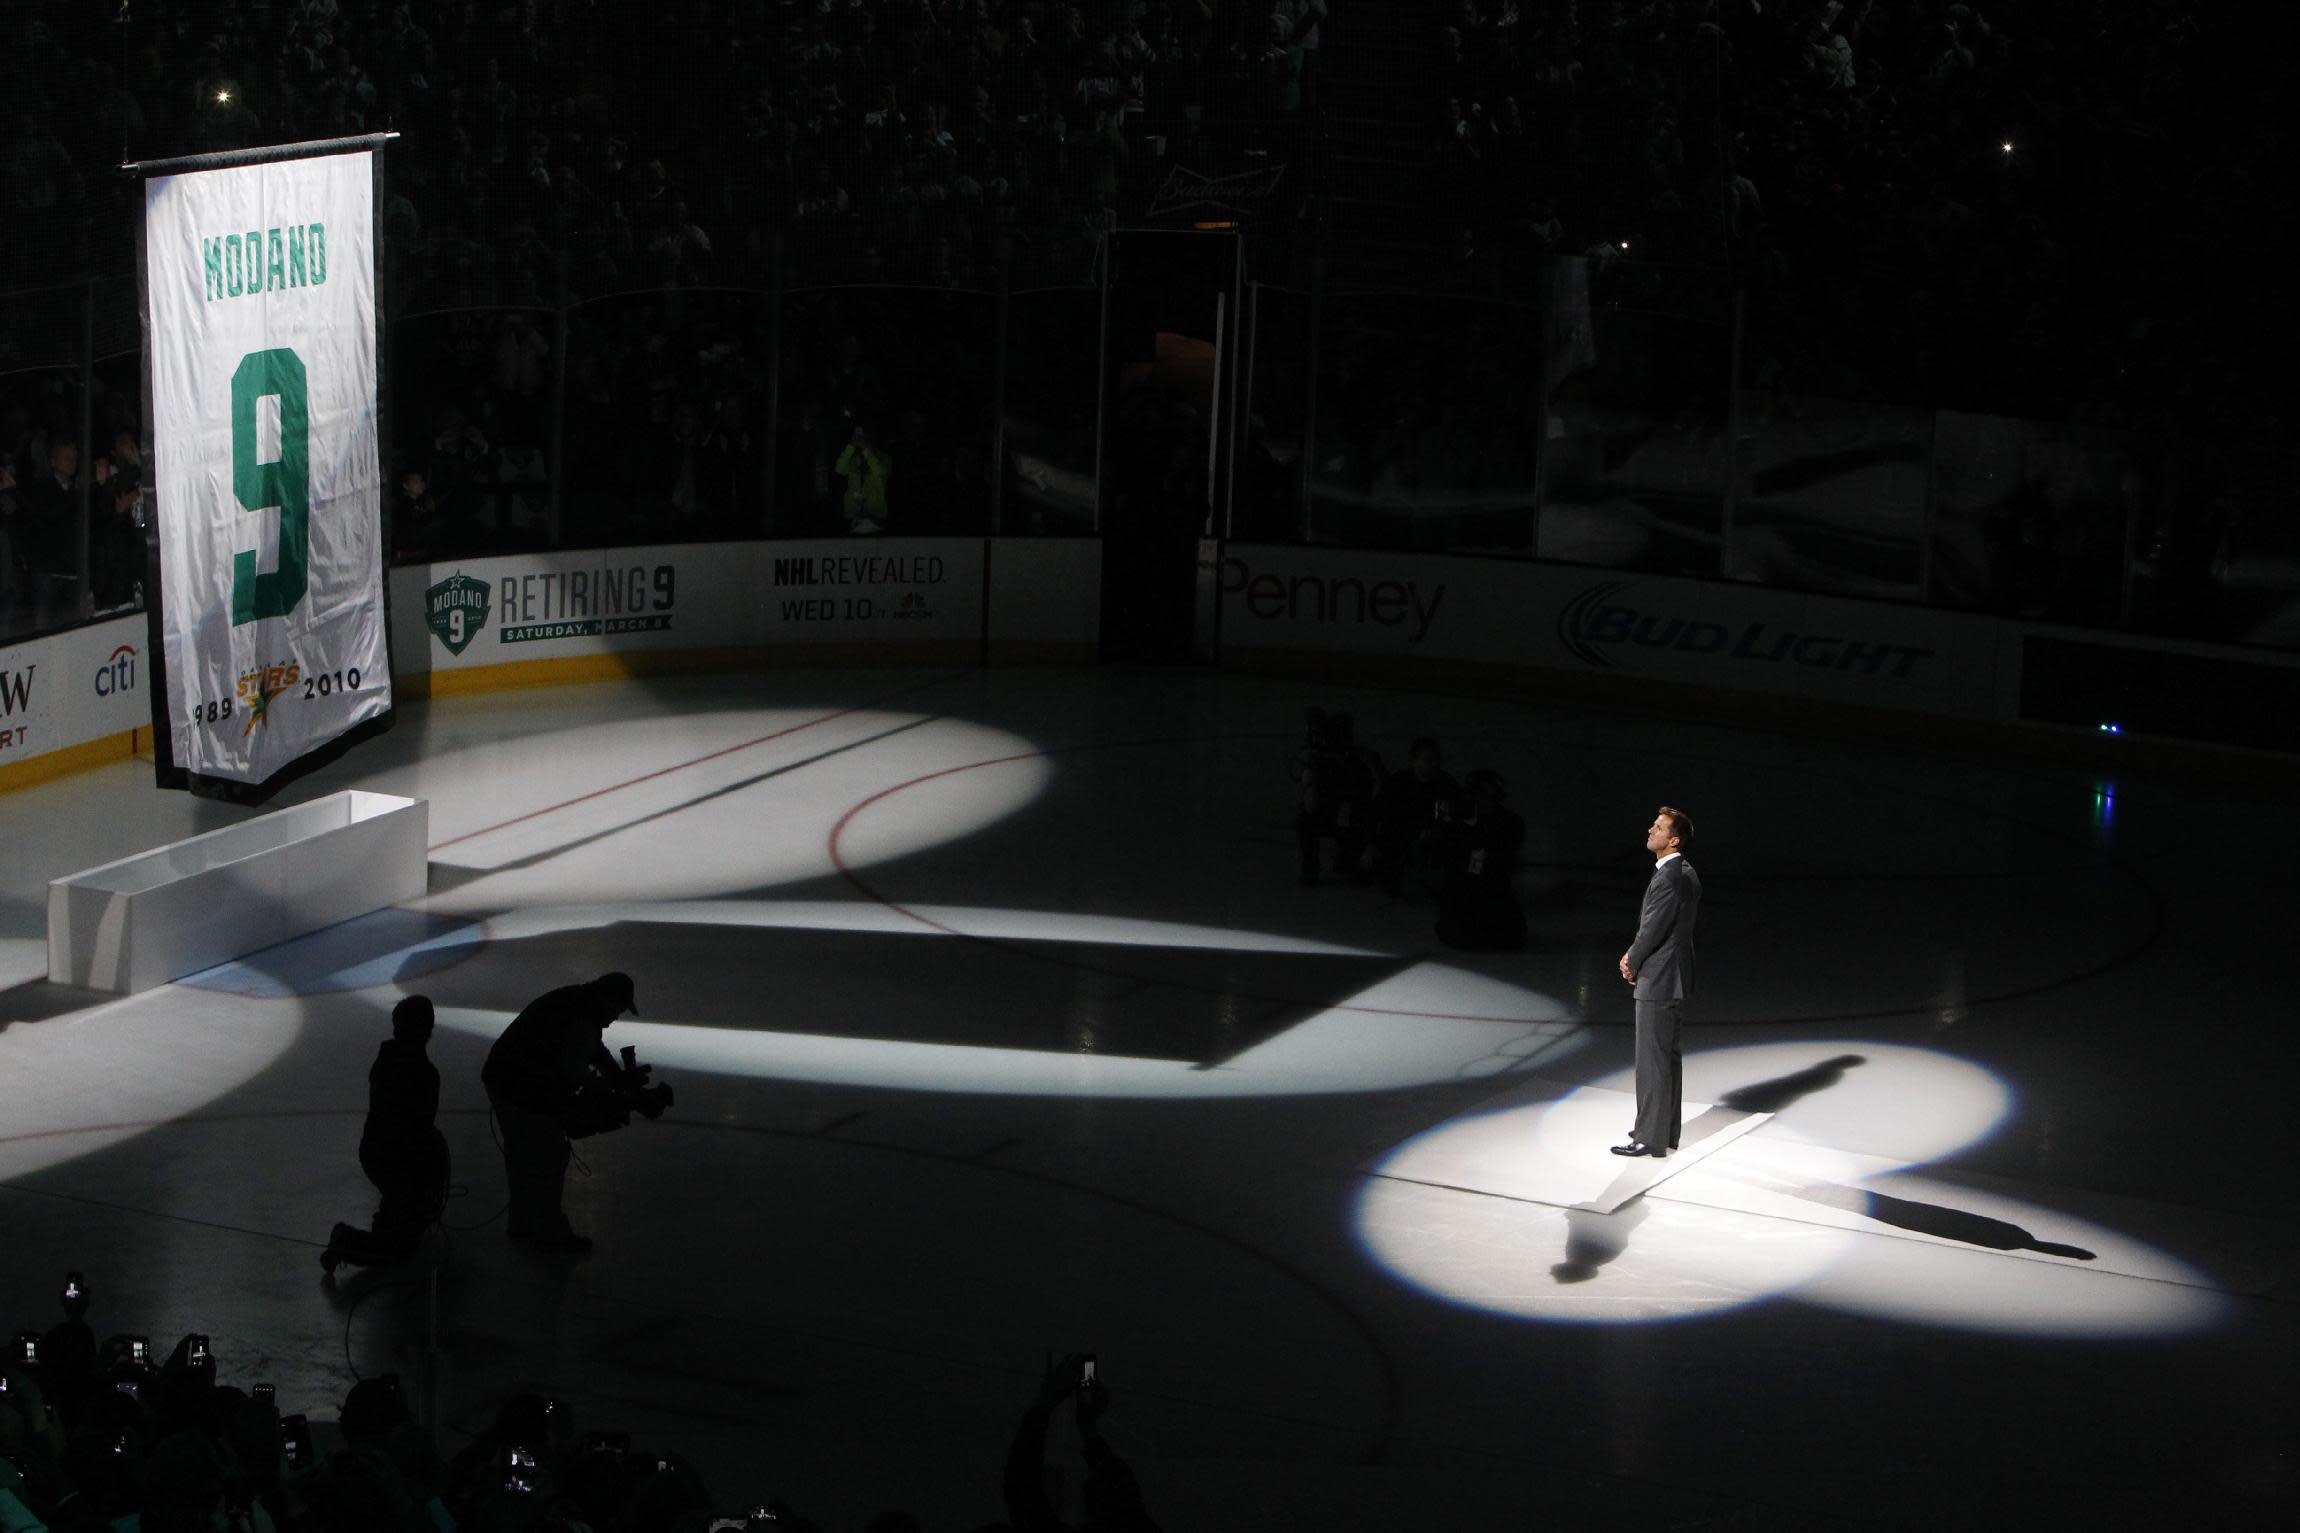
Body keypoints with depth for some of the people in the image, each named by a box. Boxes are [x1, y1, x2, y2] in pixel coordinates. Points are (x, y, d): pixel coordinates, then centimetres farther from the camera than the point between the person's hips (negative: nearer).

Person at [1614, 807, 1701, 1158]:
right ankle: (1667, 1128, 27)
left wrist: (1632, 966, -4)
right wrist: (1634, 956, 6)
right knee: (1667, 1054, 18)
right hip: (1673, 976, 10)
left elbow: (1652, 929, -21)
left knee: (1653, 1059, -4)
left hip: (1658, 981, -10)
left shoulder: (1668, 880, -23)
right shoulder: (1686, 873, 10)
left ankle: (1651, 1139, 1)